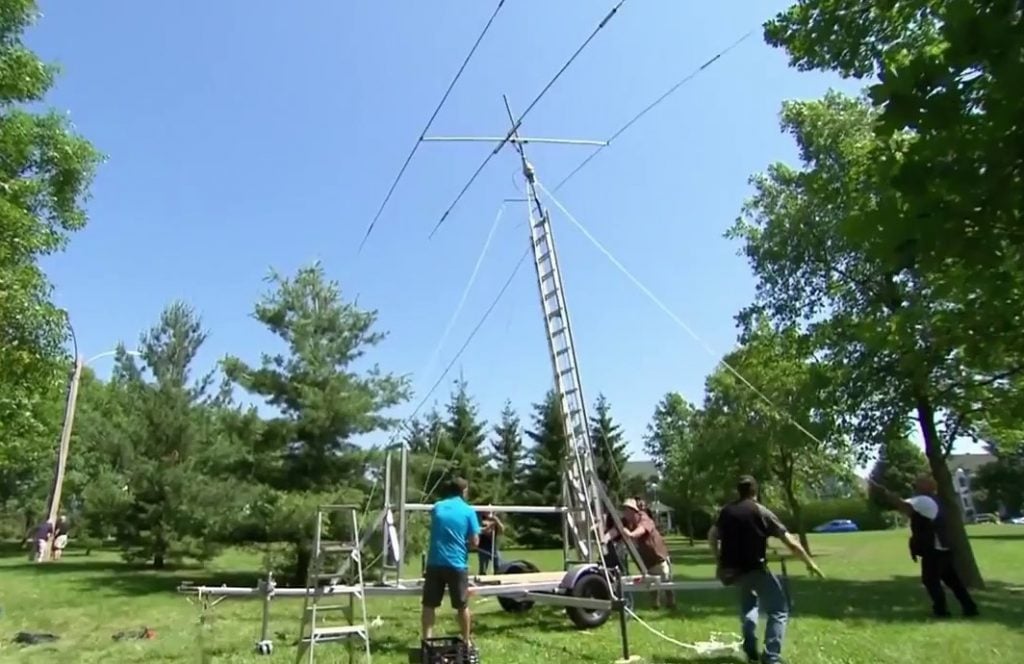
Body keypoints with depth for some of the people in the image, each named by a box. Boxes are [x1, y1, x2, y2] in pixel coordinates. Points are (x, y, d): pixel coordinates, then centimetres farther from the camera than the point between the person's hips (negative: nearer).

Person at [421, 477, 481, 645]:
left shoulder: (437, 507, 7)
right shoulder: (468, 511, -4)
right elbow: (474, 542, -4)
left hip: (435, 562, 2)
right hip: (457, 564, -2)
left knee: (429, 605, 10)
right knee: (462, 606, 12)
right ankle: (466, 641, 22)